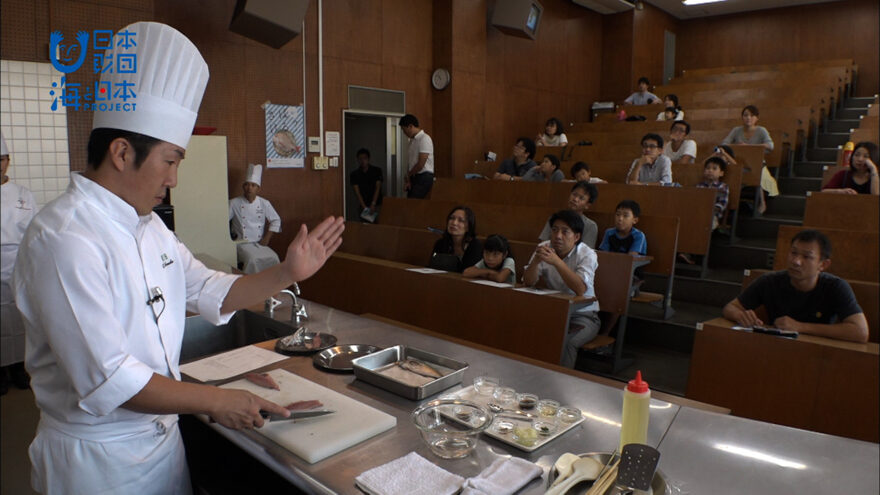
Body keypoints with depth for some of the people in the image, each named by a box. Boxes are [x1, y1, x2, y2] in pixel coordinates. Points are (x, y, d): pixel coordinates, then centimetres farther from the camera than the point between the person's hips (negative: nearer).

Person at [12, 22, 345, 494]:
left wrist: (288, 273, -5)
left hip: (161, 435, 8)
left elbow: (212, 293, 8)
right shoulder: (64, 239, -25)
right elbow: (107, 380, -27)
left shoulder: (147, 225, 5)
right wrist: (216, 401, -19)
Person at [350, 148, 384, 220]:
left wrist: (373, 204, -19)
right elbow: (357, 192, -4)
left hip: (377, 205, -1)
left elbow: (378, 188, -6)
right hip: (364, 206, 1)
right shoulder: (354, 174, 3)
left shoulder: (377, 171, 2)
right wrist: (365, 207, -16)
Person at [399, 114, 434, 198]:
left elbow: (421, 164, -16)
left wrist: (408, 175, -2)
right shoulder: (412, 140, 16)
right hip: (413, 178, 8)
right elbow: (410, 161, 15)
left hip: (424, 177, -8)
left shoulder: (424, 139, -12)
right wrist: (408, 179, 4)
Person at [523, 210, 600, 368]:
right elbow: (528, 283, -7)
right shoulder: (544, 248, -1)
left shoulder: (587, 254, -12)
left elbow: (580, 289, -28)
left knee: (565, 342, -32)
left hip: (583, 315, -3)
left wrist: (556, 262, -38)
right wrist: (536, 261, -27)